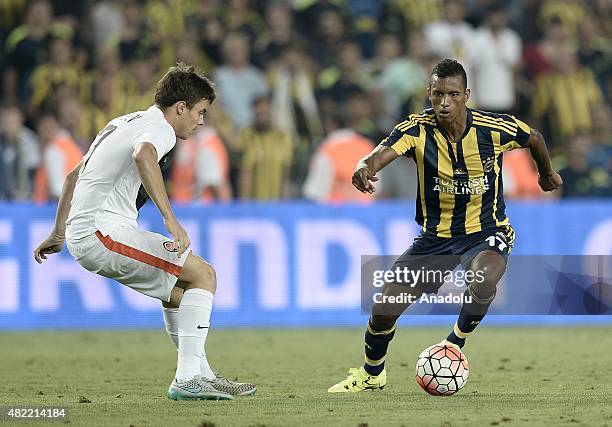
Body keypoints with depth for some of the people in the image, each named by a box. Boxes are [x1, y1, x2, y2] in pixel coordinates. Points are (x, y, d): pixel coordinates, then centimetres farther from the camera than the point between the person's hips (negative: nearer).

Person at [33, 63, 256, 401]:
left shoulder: (125, 123, 24)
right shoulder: (159, 128, -7)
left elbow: (74, 175, 31)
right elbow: (143, 156, -33)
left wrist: (58, 233, 38)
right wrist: (170, 220, -38)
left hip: (82, 234, 10)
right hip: (102, 230, -10)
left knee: (177, 290, 23)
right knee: (203, 274, -10)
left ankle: (202, 376, 26)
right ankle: (188, 379, -16)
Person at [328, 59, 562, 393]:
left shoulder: (494, 129, -15)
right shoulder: (417, 129, -17)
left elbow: (534, 139, 7)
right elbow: (382, 153, -36)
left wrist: (546, 174, 25)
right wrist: (365, 167, -60)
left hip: (486, 232, -2)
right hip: (435, 236, 2)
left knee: (483, 278, -37)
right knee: (384, 309, -5)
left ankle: (455, 344, -7)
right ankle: (371, 374, 27)